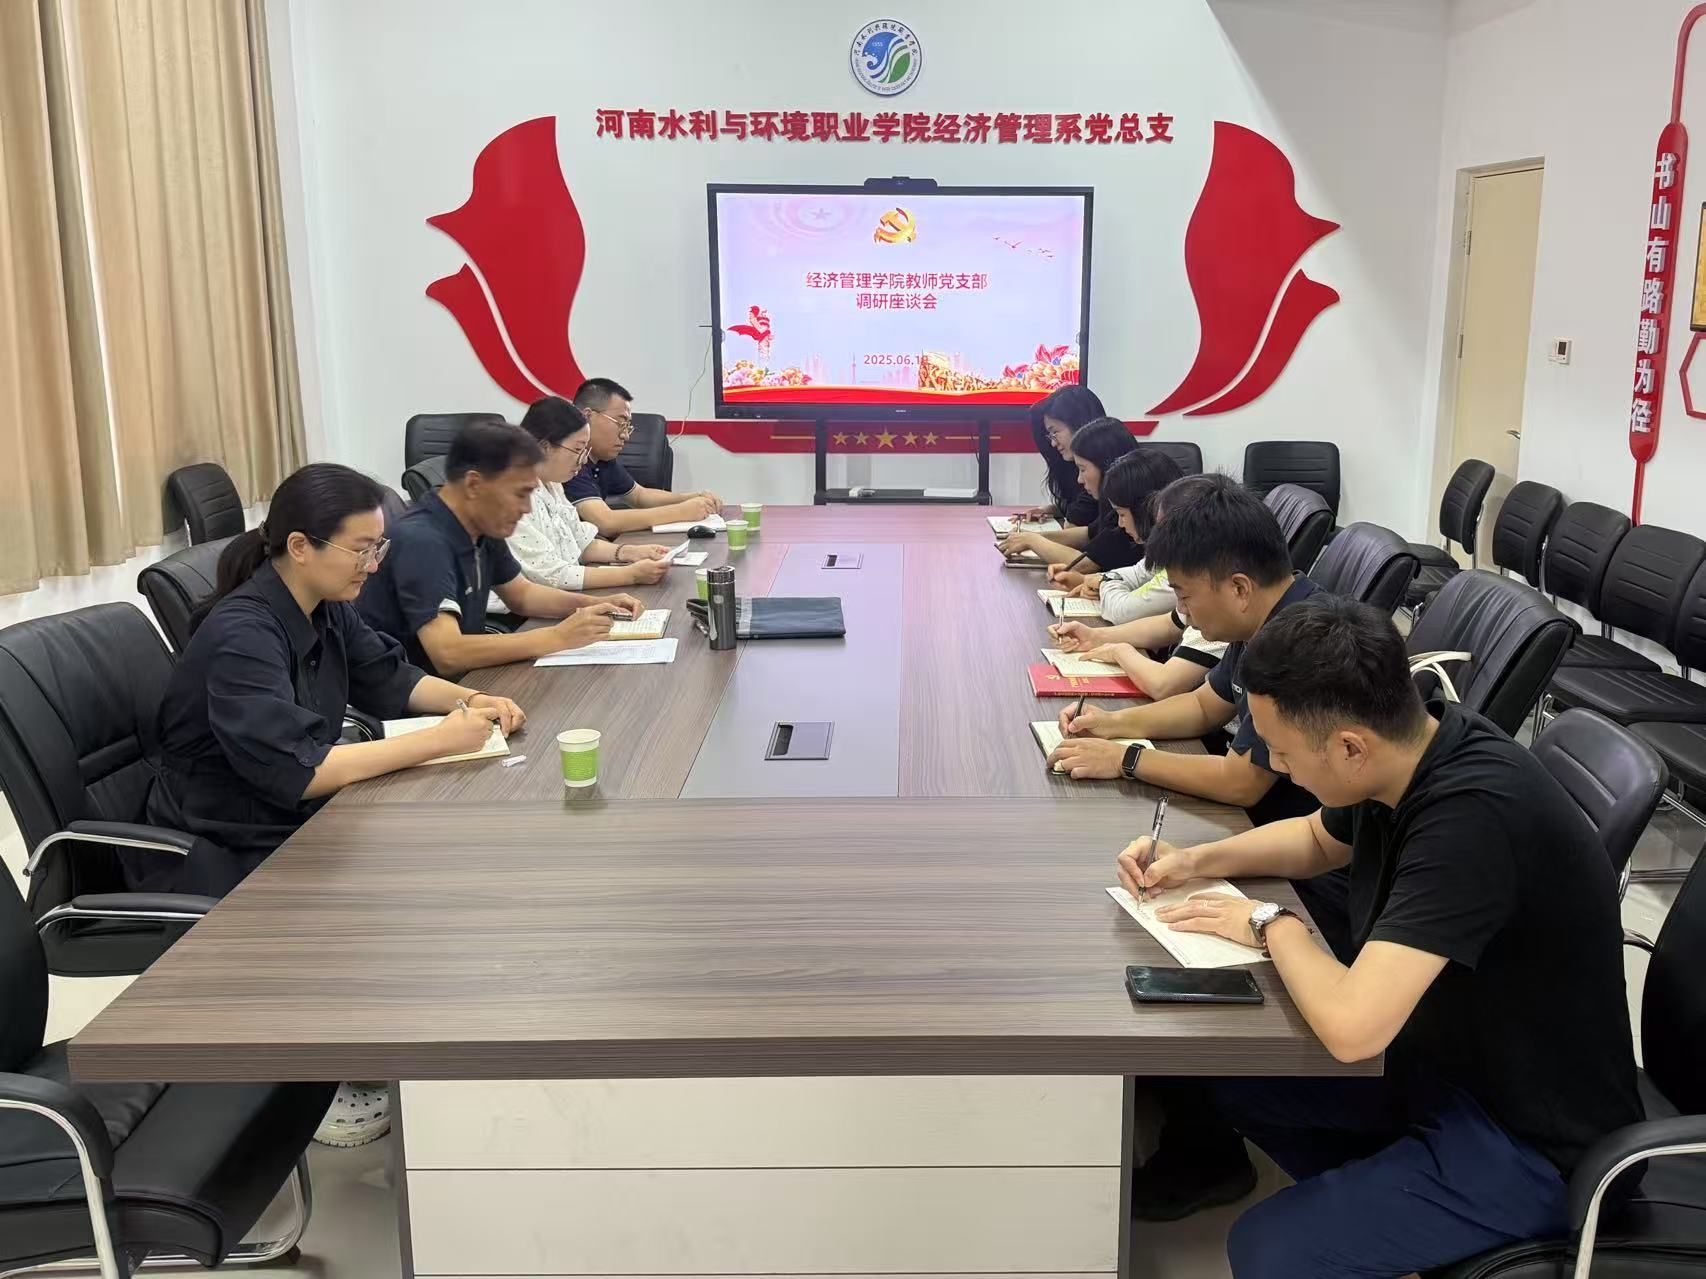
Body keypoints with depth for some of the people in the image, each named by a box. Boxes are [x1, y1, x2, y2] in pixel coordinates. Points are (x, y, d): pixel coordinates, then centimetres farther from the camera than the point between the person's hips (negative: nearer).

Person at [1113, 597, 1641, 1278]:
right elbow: (1319, 839, 16)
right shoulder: (1413, 750, -7)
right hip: (1435, 1056, 8)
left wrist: (1272, 923, -19)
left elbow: (1350, 1025, -38)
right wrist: (1197, 860, 1)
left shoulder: (1474, 814, -33)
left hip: (1531, 1143, -8)